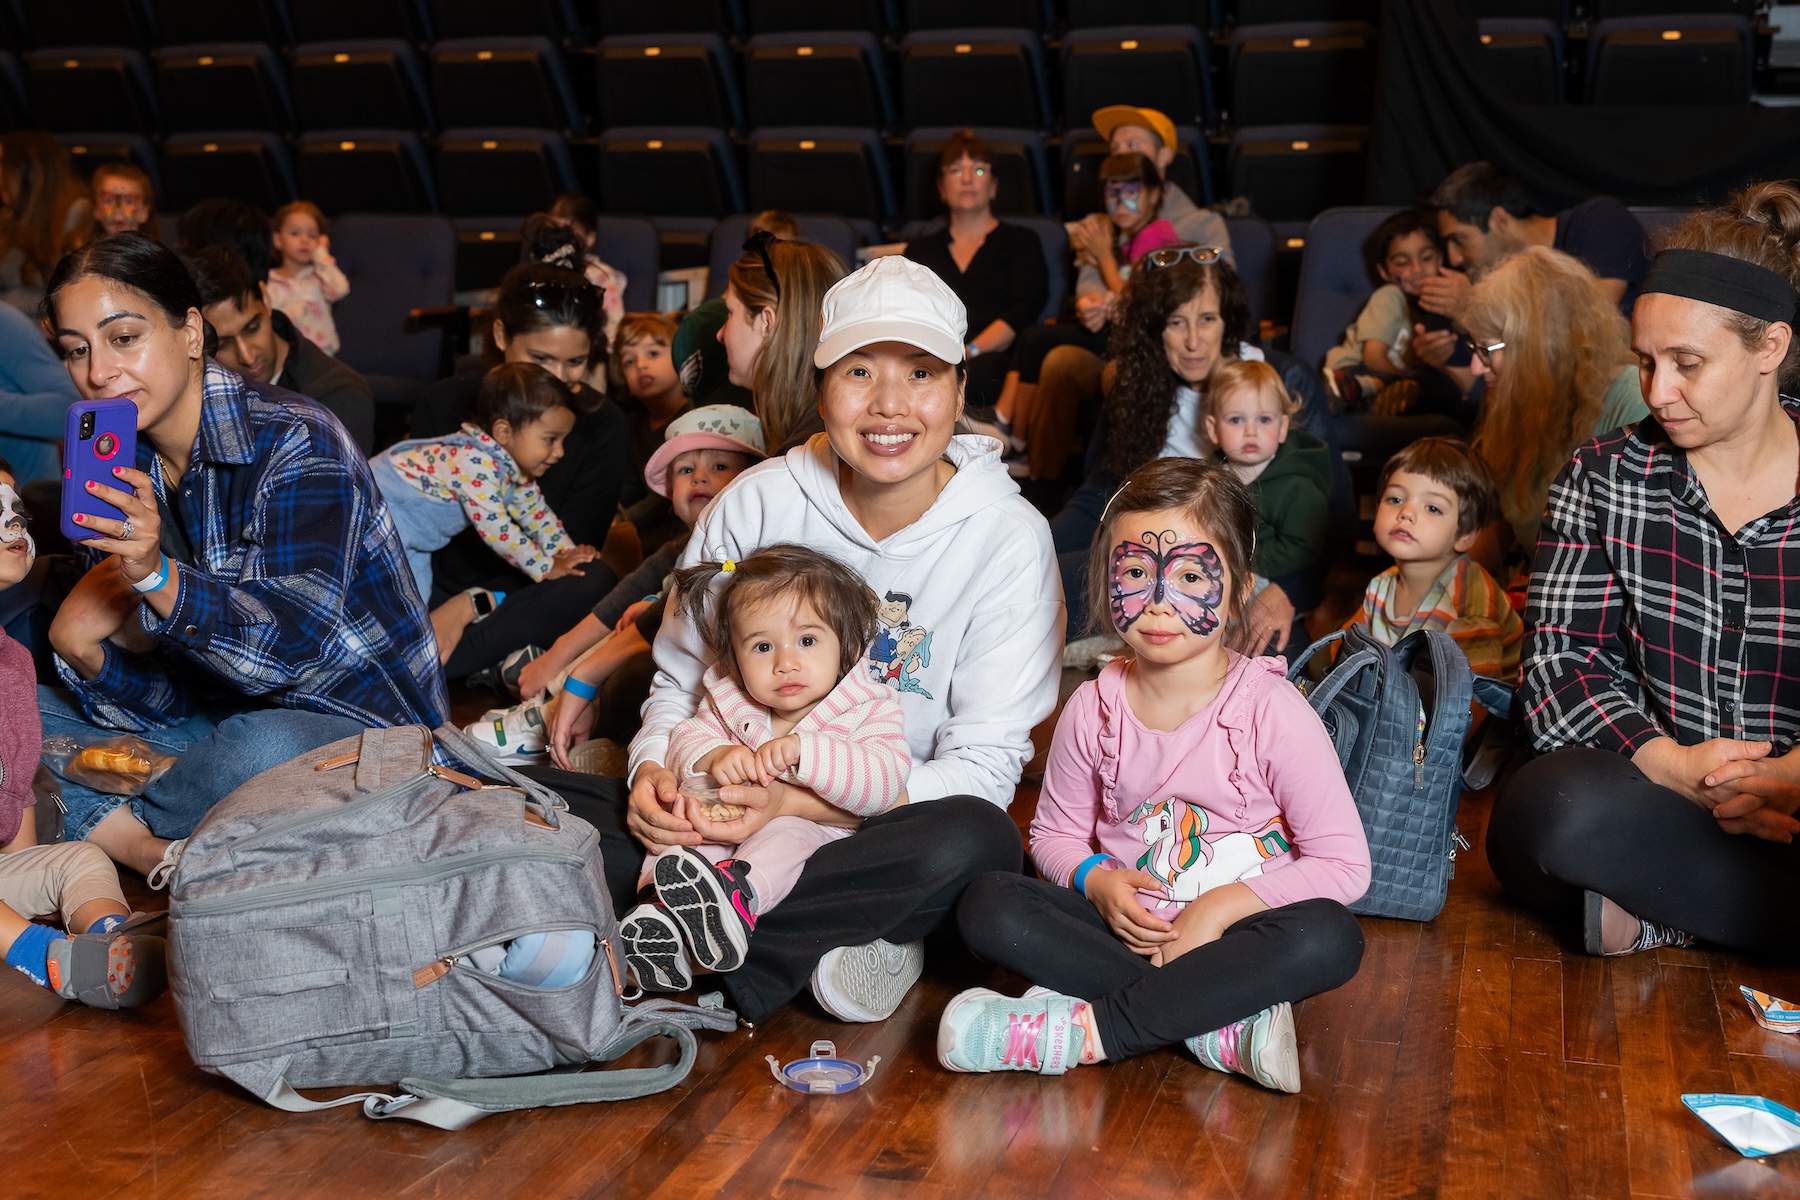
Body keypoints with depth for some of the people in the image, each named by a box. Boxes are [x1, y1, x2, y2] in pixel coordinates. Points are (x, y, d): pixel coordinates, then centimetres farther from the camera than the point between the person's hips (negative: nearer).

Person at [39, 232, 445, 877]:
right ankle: (167, 860, -21)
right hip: (213, 717, 7)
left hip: (356, 723, -7)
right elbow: (166, 697, 1)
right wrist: (83, 651, -20)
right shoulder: (117, 471, 3)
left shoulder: (293, 442, -18)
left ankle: (117, 827, -7)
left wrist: (157, 577, -42)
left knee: (260, 749, -39)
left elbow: (294, 644, -29)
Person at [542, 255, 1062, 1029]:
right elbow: (680, 681, 6)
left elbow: (983, 767, -13)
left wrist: (798, 802, -26)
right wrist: (655, 770, -18)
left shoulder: (1008, 541, -9)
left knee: (974, 841, -38)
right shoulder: (758, 502, -2)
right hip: (739, 817, 3)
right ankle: (825, 941, -25)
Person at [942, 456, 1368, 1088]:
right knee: (986, 904, -21)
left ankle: (1086, 1028, -32)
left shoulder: (1270, 710, -12)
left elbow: (1345, 864, -11)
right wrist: (1097, 881, -11)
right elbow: (1055, 830, 12)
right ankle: (1225, 1023, -27)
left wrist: (1222, 905, -20)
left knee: (1330, 938, -34)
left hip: (1238, 925, -3)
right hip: (1129, 925, 3)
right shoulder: (1093, 709, -3)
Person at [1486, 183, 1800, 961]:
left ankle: (1655, 909, -13)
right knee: (1553, 805, -35)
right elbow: (1558, 660, -2)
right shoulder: (1603, 478, 6)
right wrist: (1673, 765, -19)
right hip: (1652, 800, 0)